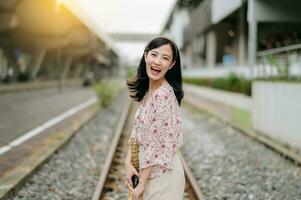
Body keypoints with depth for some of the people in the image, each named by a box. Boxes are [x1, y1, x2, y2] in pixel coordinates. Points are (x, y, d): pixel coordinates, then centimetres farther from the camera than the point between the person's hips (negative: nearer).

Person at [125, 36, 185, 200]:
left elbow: (156, 144, -21)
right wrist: (128, 162, -3)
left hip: (162, 173, -8)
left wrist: (141, 184, -15)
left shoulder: (164, 95, -23)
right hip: (149, 171, 8)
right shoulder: (146, 90, 4)